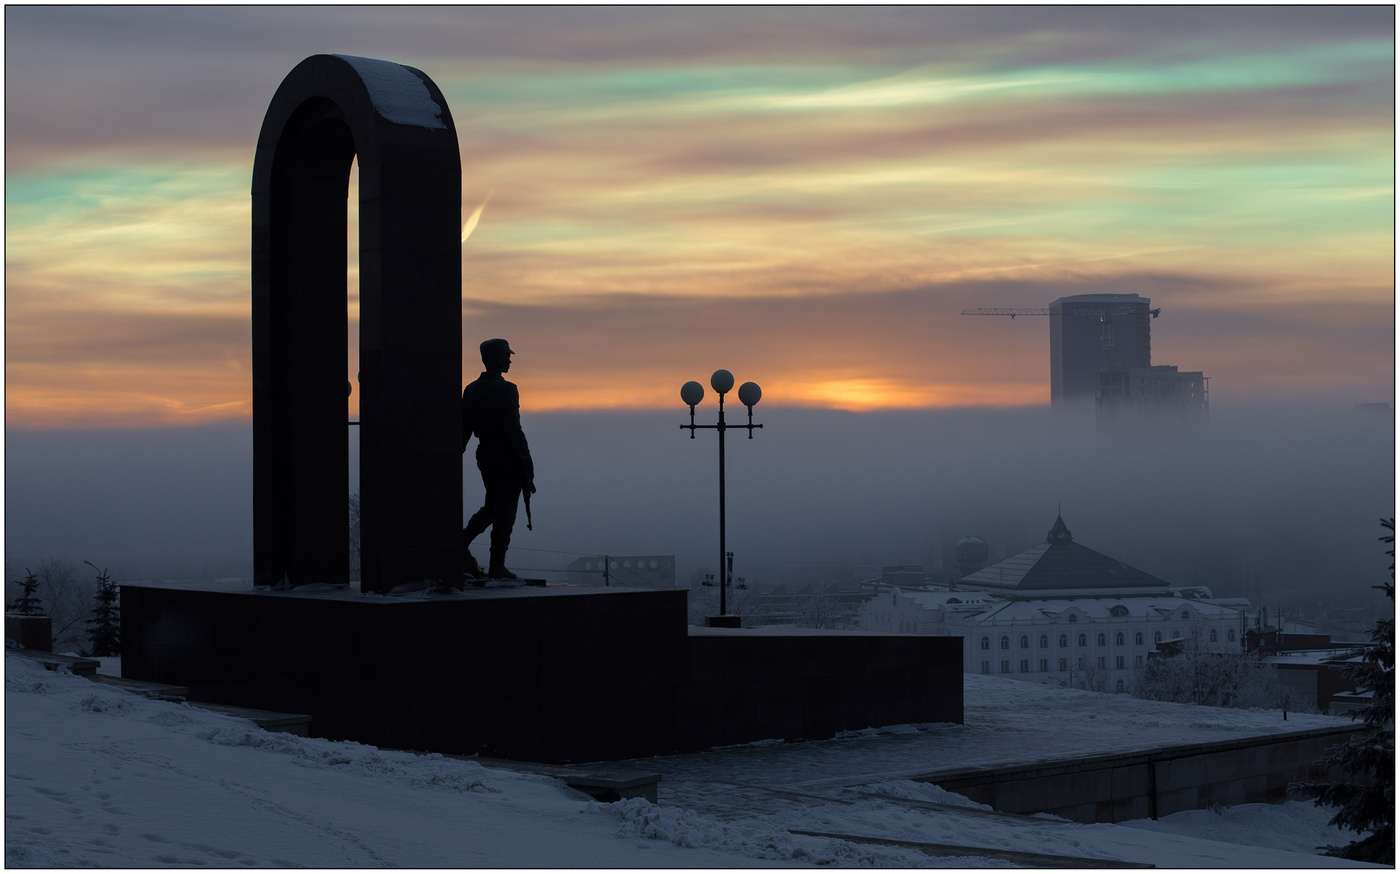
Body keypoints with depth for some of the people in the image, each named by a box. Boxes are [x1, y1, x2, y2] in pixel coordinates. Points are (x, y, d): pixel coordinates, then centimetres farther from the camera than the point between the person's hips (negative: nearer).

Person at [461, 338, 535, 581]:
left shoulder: (471, 390, 7)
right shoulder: (506, 390, -14)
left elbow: (463, 429, 10)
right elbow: (513, 430, -18)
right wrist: (525, 463, -15)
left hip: (484, 456, 7)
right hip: (506, 457, -7)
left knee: (491, 507, 20)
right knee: (505, 511, 1)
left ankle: (462, 541, 0)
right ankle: (497, 566, 3)